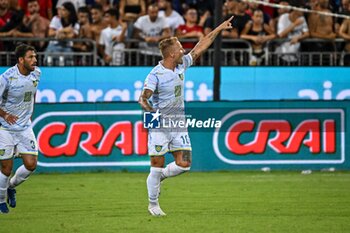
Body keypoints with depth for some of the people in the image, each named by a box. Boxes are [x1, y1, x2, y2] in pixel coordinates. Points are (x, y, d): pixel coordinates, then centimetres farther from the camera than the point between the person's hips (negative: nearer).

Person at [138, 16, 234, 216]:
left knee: (184, 164, -3)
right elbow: (143, 98, -20)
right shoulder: (155, 75, -15)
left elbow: (200, 48, 12)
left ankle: (159, 178, 26)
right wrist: (150, 109, -41)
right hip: (159, 125, -6)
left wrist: (219, 29, 15)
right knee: (157, 165, -2)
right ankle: (153, 205, 12)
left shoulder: (182, 65, 4)